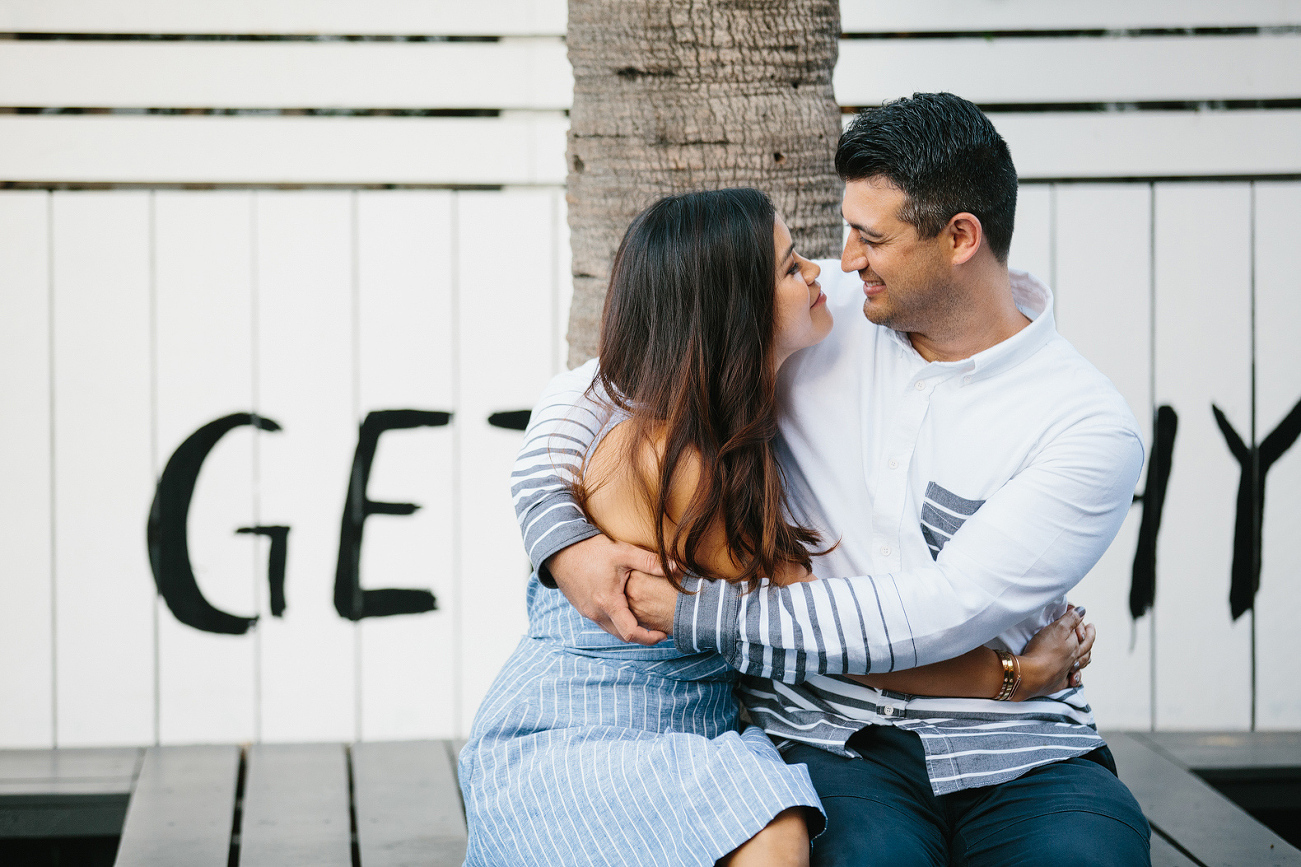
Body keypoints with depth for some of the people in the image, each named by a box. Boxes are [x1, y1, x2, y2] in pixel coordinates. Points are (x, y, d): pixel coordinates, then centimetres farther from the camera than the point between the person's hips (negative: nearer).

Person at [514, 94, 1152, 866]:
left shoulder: (1089, 425, -6)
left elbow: (941, 611, -15)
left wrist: (694, 615, -15)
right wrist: (563, 541, -9)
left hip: (1013, 750, -1)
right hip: (829, 736, 1)